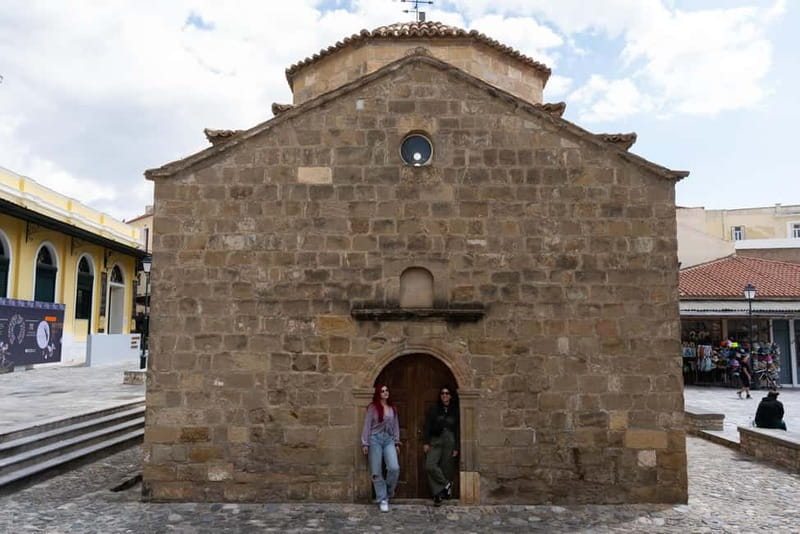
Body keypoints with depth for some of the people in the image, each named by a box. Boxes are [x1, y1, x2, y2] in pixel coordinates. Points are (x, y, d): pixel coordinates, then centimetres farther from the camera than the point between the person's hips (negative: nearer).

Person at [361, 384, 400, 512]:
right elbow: (367, 425, -1)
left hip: (389, 440, 3)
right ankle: (382, 499, 9)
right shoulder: (372, 407, 0)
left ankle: (389, 492, 10)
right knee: (376, 472, -2)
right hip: (375, 439, -3)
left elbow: (396, 426, 15)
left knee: (394, 468, -14)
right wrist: (365, 443, -4)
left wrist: (397, 442, 12)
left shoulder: (392, 408, 13)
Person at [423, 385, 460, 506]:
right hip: (435, 441, 0)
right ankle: (446, 485, -2)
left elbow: (458, 430, 6)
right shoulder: (434, 409, 6)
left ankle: (439, 494, 14)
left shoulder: (455, 411, 6)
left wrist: (456, 448, 1)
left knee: (446, 468, -1)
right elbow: (427, 426, 5)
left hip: (449, 442, 0)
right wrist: (425, 442, -3)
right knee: (430, 466, -17)